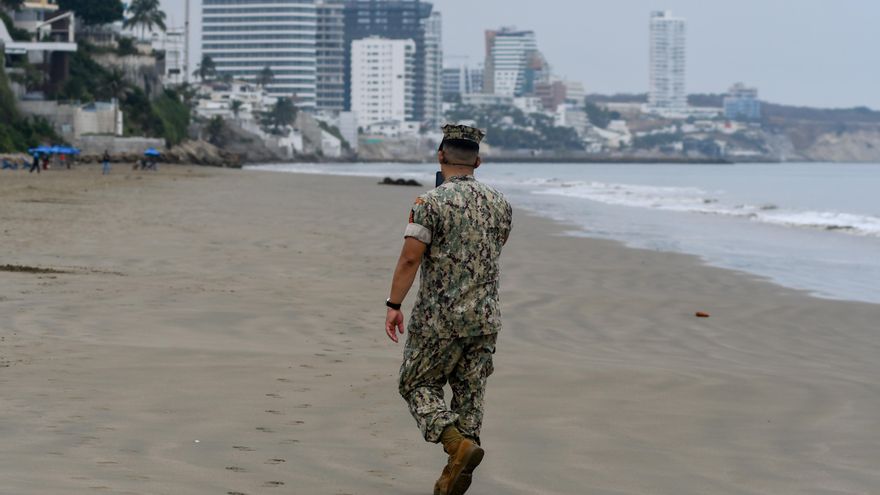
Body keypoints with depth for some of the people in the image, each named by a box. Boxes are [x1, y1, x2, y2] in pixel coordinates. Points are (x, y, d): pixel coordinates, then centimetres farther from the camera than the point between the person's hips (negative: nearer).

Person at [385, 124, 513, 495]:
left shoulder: (431, 203, -11)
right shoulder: (499, 204, 5)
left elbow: (409, 259, -15)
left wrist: (393, 305, -10)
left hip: (439, 317, -5)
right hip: (485, 317, 5)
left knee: (419, 385, 9)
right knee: (469, 394, 12)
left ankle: (458, 443, -14)